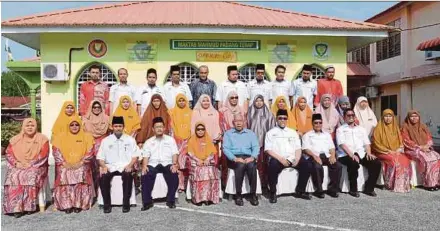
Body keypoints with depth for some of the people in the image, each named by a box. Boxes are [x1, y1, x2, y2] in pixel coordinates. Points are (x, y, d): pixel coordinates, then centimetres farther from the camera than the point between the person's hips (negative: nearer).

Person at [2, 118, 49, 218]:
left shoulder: (42, 139, 1)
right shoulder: (15, 140, 11)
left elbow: (43, 155, -6)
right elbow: (9, 153, 5)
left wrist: (30, 164, -16)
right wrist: (16, 163, -13)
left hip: (36, 166, -3)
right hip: (18, 167, 3)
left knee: (31, 176, -33)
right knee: (13, 177, -28)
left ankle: (29, 206, -26)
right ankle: (16, 207, -28)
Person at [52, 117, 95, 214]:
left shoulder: (87, 136, 10)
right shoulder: (61, 137, 13)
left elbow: (90, 152, 1)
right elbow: (56, 151, 3)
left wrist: (80, 163, -12)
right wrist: (64, 163, -11)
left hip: (81, 165, -1)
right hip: (65, 166, 1)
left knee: (81, 173, -29)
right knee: (64, 174, -27)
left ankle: (78, 204, -20)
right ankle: (66, 204, -19)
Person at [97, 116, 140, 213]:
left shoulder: (130, 140, 10)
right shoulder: (106, 141, 12)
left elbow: (135, 156, 6)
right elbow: (100, 157, 8)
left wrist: (130, 165, -12)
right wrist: (104, 166, -12)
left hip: (125, 167, -1)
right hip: (110, 167, 2)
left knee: (128, 175, -34)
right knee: (103, 177, -29)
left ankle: (126, 203, -20)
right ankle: (107, 204, -13)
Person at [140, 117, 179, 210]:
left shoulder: (170, 140, 14)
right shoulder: (148, 142, 17)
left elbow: (174, 154, 6)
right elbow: (145, 156, 7)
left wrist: (174, 164, -12)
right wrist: (144, 166, -13)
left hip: (167, 164, -1)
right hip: (152, 164, 1)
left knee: (174, 174, -31)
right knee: (146, 175, -30)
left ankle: (171, 200, -16)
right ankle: (147, 201, -18)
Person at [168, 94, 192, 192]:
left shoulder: (190, 112, 12)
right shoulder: (172, 112, 8)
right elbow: (171, 126, 4)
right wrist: (172, 138, -4)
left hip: (187, 140, 1)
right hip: (176, 140, -1)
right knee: (178, 161, -7)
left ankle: (186, 184, 4)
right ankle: (179, 185, -5)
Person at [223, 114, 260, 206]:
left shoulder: (250, 133, 21)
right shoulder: (228, 134, 15)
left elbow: (256, 147, 9)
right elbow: (225, 148, 1)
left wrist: (252, 157, -12)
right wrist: (235, 158, -15)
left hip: (248, 157, 2)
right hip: (234, 159, -1)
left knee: (252, 165, -32)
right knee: (241, 165, -34)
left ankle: (253, 194, -21)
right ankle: (238, 195, -23)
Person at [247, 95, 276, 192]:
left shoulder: (268, 114, 10)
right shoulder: (250, 113, 11)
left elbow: (272, 127, 8)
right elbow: (247, 126, 10)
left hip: (264, 141, 0)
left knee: (264, 163, -5)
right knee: (255, 163, -7)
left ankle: (264, 185, 2)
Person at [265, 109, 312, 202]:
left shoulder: (293, 132, 21)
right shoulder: (271, 133, 9)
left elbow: (298, 148, 14)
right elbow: (268, 150, -2)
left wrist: (297, 159, -6)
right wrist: (280, 159, -16)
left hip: (292, 158, 4)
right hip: (278, 159, -4)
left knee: (307, 166, -18)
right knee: (272, 167, -34)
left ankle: (300, 191, 1)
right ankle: (273, 193, -13)